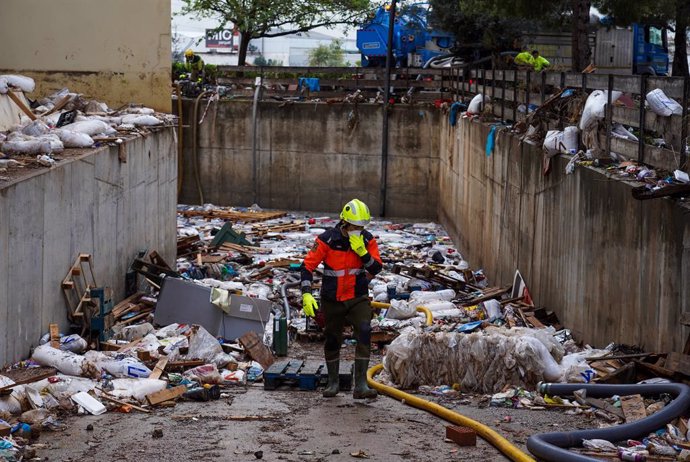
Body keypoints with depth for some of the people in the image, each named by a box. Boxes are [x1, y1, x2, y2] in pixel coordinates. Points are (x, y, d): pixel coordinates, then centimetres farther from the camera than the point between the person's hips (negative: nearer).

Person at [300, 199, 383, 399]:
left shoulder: (367, 240, -6)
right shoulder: (327, 239, -14)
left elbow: (376, 269, -11)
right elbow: (308, 265, -11)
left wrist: (362, 251, -26)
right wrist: (306, 294, -21)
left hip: (358, 298, 1)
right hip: (332, 300, -1)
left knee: (364, 334, -19)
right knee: (332, 341, 11)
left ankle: (361, 385, -18)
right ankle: (333, 382, 31)